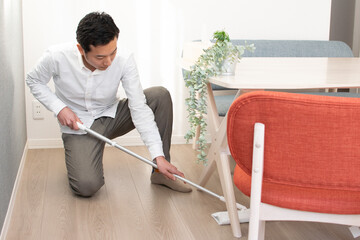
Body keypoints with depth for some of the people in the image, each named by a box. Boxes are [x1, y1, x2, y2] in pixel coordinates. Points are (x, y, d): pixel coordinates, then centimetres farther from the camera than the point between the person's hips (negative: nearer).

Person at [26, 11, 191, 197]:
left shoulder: (124, 60, -23)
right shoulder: (57, 57, -24)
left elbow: (139, 108, -23)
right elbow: (34, 80, -3)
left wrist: (158, 156, -29)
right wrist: (59, 108, -19)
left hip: (112, 116, 2)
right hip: (79, 125, -2)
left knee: (160, 95, -22)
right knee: (86, 187, -25)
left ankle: (160, 172, -10)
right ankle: (78, 155, 13)